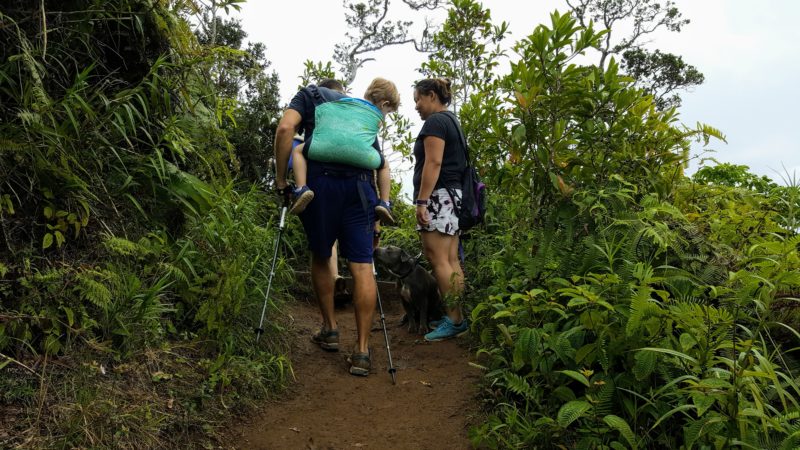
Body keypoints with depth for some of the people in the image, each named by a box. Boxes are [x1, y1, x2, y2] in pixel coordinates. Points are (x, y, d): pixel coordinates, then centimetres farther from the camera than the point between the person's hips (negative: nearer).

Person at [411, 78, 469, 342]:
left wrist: (421, 201, -19)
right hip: (455, 194, 10)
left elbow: (433, 163, -17)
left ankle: (454, 320, -10)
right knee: (452, 261, 6)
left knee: (438, 259, -11)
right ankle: (458, 316, 8)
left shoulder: (435, 121, -7)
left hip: (439, 195, -10)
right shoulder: (452, 121, 23)